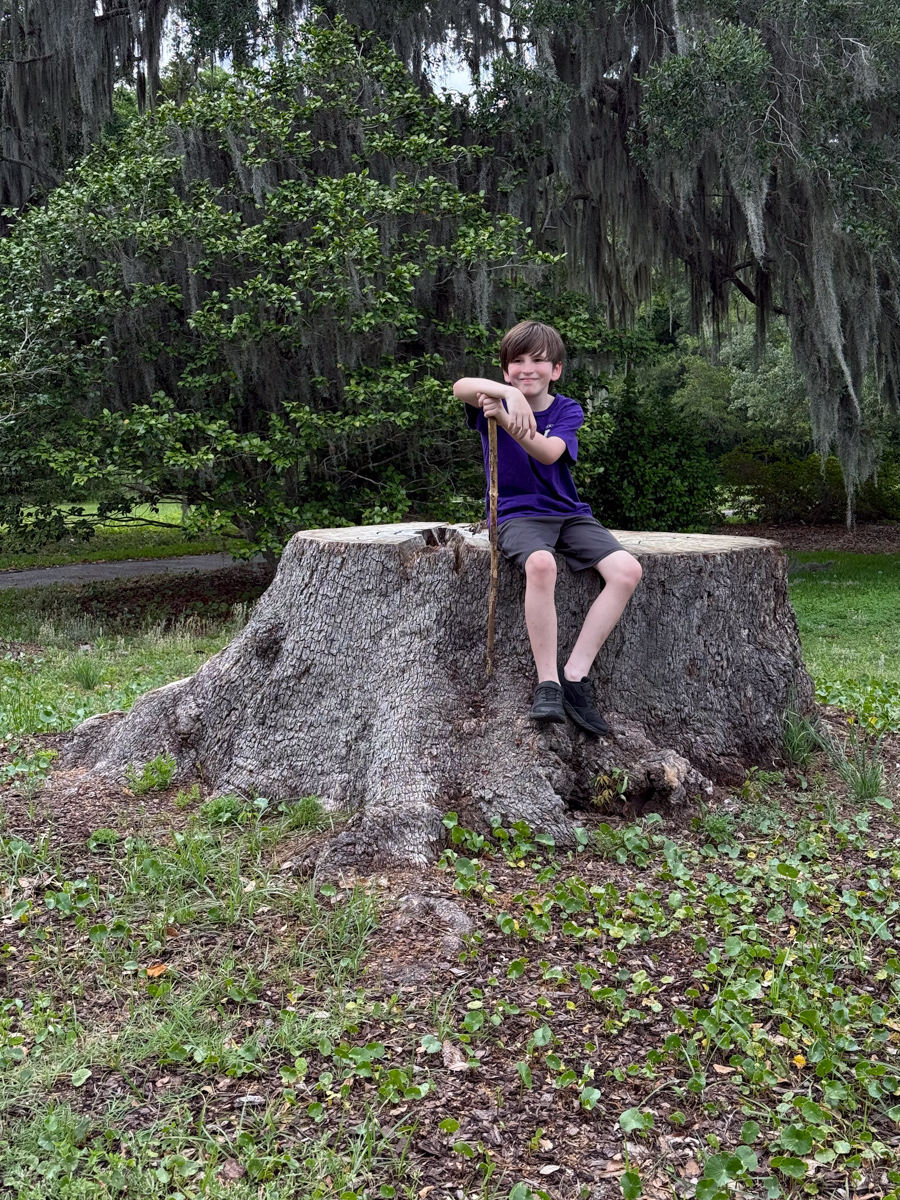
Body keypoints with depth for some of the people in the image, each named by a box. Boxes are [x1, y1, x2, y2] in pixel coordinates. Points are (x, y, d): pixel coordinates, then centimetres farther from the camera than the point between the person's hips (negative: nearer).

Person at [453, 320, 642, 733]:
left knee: (627, 570, -20)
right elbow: (461, 387, -24)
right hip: (516, 512, -3)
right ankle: (547, 683, -28)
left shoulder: (567, 410, 5)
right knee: (541, 563, -37)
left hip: (567, 511, 4)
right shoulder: (496, 399, 2)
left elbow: (549, 452, -18)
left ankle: (575, 675, -16)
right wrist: (510, 392, -41)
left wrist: (506, 421, -33)